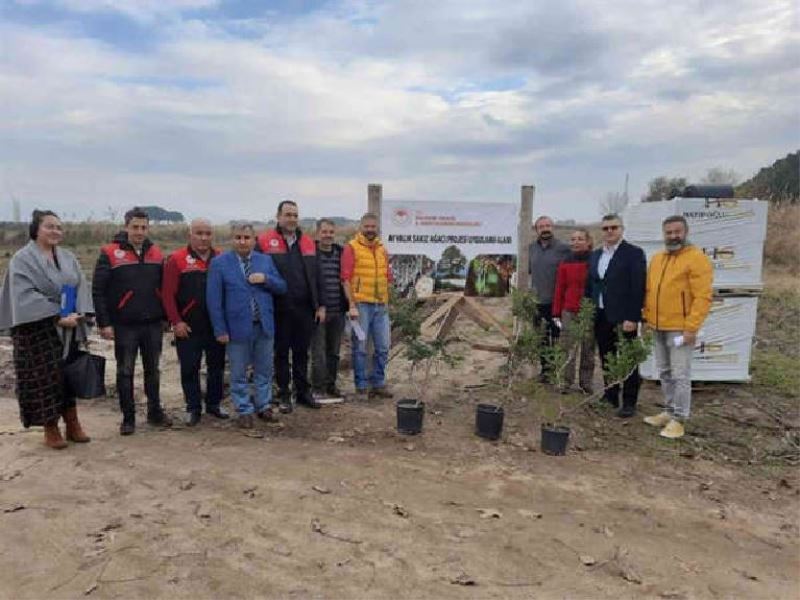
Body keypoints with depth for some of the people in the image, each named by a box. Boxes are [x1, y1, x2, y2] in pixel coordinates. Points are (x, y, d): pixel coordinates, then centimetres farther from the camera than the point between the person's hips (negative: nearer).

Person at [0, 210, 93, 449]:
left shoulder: (68, 257, 11)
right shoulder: (23, 259, -6)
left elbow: (81, 286, 4)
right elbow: (26, 296, -15)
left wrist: (80, 313, -13)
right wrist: (58, 318, -19)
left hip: (69, 330, 5)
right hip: (38, 331, -5)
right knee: (45, 380, 1)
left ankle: (72, 424, 19)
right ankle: (51, 430, 14)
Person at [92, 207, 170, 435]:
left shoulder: (156, 253, 6)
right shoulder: (110, 254, -6)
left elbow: (164, 288, 13)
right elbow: (98, 291, -7)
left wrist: (165, 316, 10)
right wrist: (104, 323, -11)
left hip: (153, 324, 3)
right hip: (124, 325, -3)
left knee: (152, 370, 13)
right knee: (125, 372, 6)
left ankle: (155, 412, 25)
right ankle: (128, 418, 17)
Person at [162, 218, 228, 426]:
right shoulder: (177, 259, -4)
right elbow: (167, 293, -7)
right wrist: (175, 321, -12)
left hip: (217, 325, 3)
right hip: (188, 327, -3)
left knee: (217, 366, 12)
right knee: (190, 369, 6)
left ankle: (214, 404, 28)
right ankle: (193, 408, 20)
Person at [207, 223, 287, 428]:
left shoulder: (266, 260, 6)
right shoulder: (219, 263, -4)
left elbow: (282, 288, 7)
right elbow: (214, 299, -6)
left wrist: (265, 279, -13)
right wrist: (220, 329, -10)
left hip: (264, 326, 3)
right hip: (238, 327, -3)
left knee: (264, 370, 14)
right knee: (239, 373, 8)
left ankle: (263, 406, 30)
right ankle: (244, 411, 22)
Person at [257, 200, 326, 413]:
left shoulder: (308, 242, 10)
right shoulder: (265, 241, -4)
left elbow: (316, 277, 11)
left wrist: (321, 305, 7)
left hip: (305, 308, 4)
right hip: (279, 309, -3)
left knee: (302, 352, 13)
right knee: (282, 353, 9)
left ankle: (303, 392, 26)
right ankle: (284, 395, 21)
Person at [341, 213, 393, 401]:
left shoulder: (382, 250, 16)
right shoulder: (352, 247, -3)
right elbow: (346, 278, -9)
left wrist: (387, 303, 13)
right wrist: (352, 305, -15)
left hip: (381, 306, 6)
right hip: (361, 305, -5)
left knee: (383, 347, 9)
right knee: (360, 348, 1)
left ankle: (378, 383, 23)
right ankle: (361, 387, 12)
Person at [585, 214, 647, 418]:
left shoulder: (634, 253, -7)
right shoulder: (595, 255, 13)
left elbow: (638, 288, -13)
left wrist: (633, 318, -18)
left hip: (623, 319, -6)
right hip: (600, 317, 6)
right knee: (606, 360, 14)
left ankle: (629, 403, 13)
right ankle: (610, 396, 27)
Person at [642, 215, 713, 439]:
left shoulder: (696, 258, -10)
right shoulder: (657, 259, 14)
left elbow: (703, 297, -15)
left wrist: (691, 328, -20)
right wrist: (647, 317, 12)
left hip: (680, 329, -8)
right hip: (659, 328, 8)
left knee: (680, 375, -4)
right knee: (665, 373, 15)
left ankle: (678, 420, 4)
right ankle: (670, 412, 27)